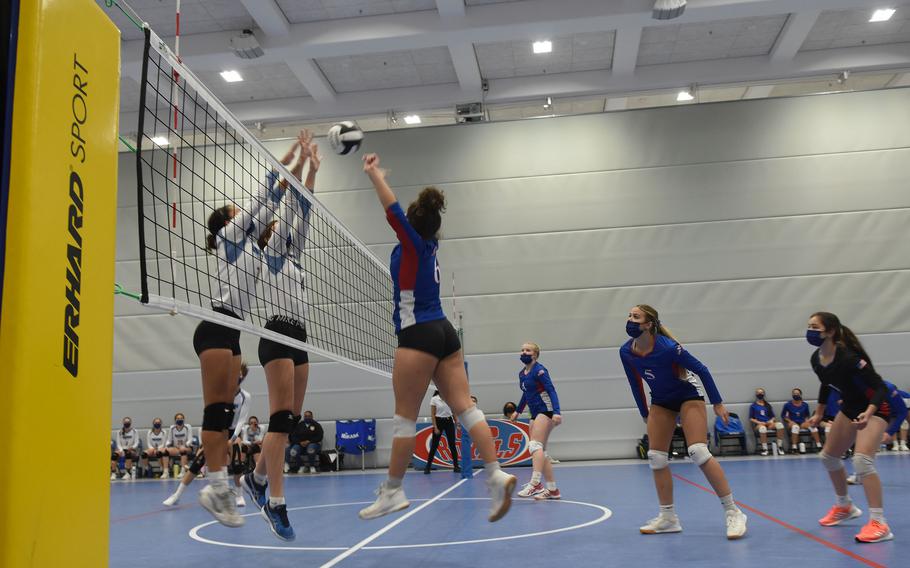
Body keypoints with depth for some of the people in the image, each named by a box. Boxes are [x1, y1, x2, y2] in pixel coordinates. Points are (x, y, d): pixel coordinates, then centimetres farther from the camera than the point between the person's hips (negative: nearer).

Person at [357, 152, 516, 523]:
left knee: (404, 417, -2)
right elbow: (400, 214, 29)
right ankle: (496, 475, -11)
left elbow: (393, 210, -10)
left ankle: (392, 492, 5)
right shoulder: (430, 244, 16)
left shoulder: (414, 244, -4)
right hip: (444, 332, 8)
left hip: (418, 336, -8)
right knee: (464, 406, -1)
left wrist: (373, 174, 3)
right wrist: (380, 178, 38)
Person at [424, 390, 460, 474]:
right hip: (439, 422, -3)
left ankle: (456, 466, 9)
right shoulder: (434, 399, -8)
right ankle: (428, 467, 9)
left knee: (452, 445, 2)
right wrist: (435, 427, -13)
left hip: (449, 422, 3)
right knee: (434, 445, 0)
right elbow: (432, 415, -8)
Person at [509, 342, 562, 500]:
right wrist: (518, 411, 32)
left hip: (546, 411, -9)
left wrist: (557, 412, -30)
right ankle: (552, 489, 12)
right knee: (541, 451, 8)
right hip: (535, 413, 9)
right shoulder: (522, 373, 12)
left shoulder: (539, 370, -12)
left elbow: (551, 391, -19)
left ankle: (535, 484, -28)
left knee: (535, 445, -20)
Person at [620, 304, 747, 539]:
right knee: (656, 457, 1)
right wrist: (645, 415, 10)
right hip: (661, 401, 6)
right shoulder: (626, 352, -13)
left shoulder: (667, 347, -30)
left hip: (688, 395, -6)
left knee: (698, 452, -20)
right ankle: (668, 517, 13)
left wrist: (717, 403, -12)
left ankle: (733, 513, -10)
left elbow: (701, 369, -18)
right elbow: (636, 384, 4)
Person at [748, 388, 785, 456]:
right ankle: (764, 449, -30)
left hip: (769, 423, 3)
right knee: (762, 428, -42)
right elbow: (751, 418, 5)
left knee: (779, 424, -31)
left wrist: (771, 421, -3)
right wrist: (759, 422, -10)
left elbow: (773, 416, 19)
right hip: (758, 424, -3)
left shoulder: (768, 405, 21)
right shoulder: (753, 406, 11)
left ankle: (780, 447, -22)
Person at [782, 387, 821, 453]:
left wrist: (806, 420, 2)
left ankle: (819, 445, -29)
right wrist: (790, 421, -6)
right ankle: (794, 447, -41)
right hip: (792, 423, -3)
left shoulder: (805, 405, 7)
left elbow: (807, 415, 21)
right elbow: (783, 415, 7)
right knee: (795, 426, -39)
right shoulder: (788, 405, 1)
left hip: (802, 423, 3)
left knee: (812, 426, -28)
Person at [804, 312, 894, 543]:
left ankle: (879, 524, -21)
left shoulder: (848, 357, -32)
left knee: (861, 460, -26)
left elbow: (880, 387, -29)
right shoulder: (816, 359, -8)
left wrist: (868, 413, -45)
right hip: (851, 407, 9)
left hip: (874, 408, -9)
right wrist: (819, 413, 17)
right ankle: (845, 507, 35)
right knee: (828, 456, 14)